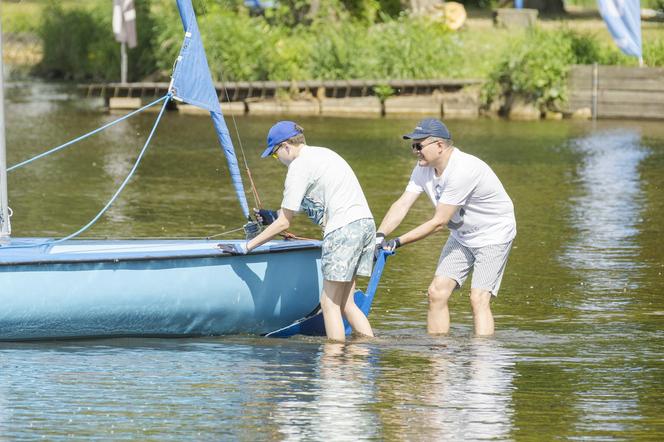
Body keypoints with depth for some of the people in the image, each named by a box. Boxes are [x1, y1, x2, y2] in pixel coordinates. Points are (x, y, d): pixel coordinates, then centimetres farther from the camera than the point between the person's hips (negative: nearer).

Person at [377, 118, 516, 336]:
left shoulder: (462, 171, -32)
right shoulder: (424, 169, -5)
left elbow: (438, 222, -30)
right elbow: (402, 205, -11)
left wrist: (397, 242, -29)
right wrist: (380, 236, -27)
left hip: (493, 234, -8)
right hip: (462, 235, 8)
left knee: (479, 299, -19)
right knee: (437, 293, 1)